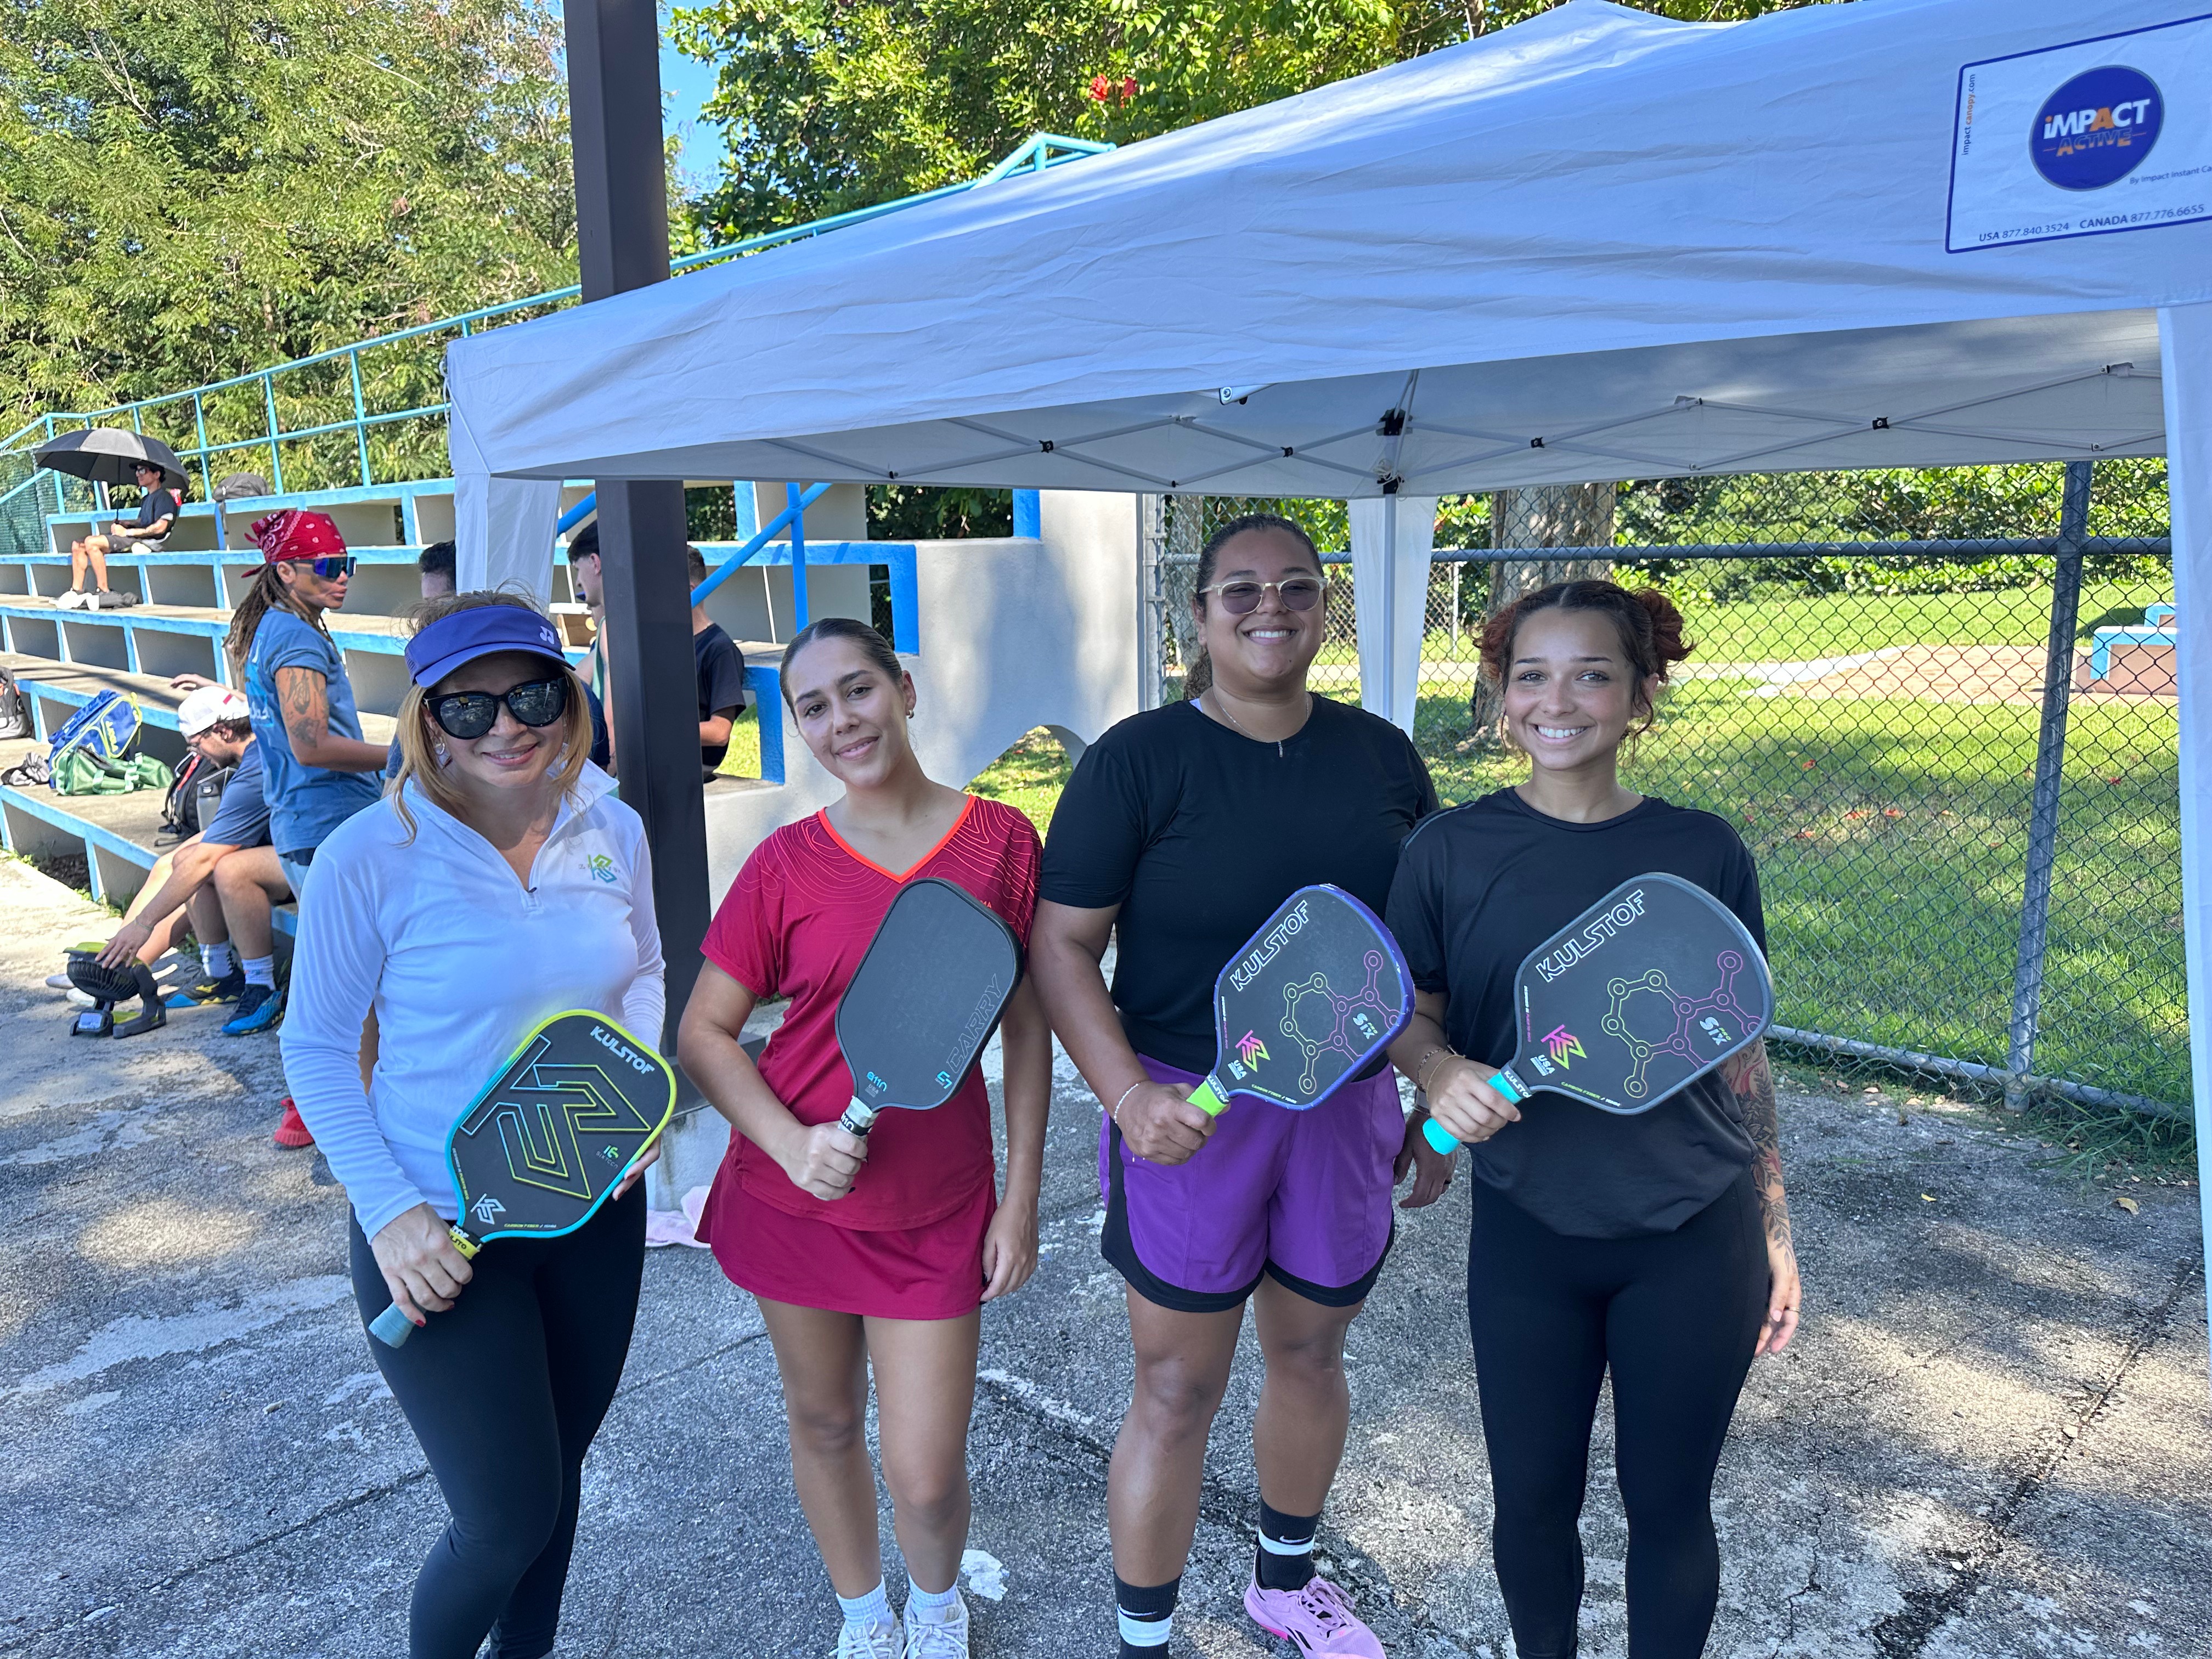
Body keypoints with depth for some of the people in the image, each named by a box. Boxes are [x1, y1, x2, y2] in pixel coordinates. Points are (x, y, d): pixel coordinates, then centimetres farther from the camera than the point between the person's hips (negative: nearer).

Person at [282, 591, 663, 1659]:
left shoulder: (613, 829, -5)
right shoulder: (369, 856, -17)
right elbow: (317, 1049, -8)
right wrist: (388, 1211, -15)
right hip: (439, 1235, -4)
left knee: (556, 1469, 22)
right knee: (511, 1516, 2)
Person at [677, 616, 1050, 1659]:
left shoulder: (999, 840, -6)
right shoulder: (786, 865, -6)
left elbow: (1026, 1027, -1)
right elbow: (703, 1035, -2)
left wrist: (1021, 1199, 0)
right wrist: (790, 1143, -17)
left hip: (938, 1208, -1)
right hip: (795, 1199, 1)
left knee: (926, 1474, 3)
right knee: (822, 1422, 18)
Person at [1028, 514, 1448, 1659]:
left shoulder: (1380, 756, 3)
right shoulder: (1137, 761, -10)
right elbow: (1060, 943, -11)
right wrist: (1128, 1095, -24)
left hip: (1347, 1109, 5)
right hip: (1193, 1115, -4)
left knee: (1311, 1352, 21)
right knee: (1178, 1391, 7)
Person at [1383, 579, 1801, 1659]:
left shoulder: (1704, 853, -4)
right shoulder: (1451, 850, -6)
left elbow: (1739, 1055, 4)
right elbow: (1412, 1013, 3)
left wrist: (1776, 1231, 6)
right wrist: (1441, 1069, -19)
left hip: (1694, 1242, 0)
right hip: (1525, 1236, 0)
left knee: (1667, 1501, 13)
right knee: (1534, 1496, 14)